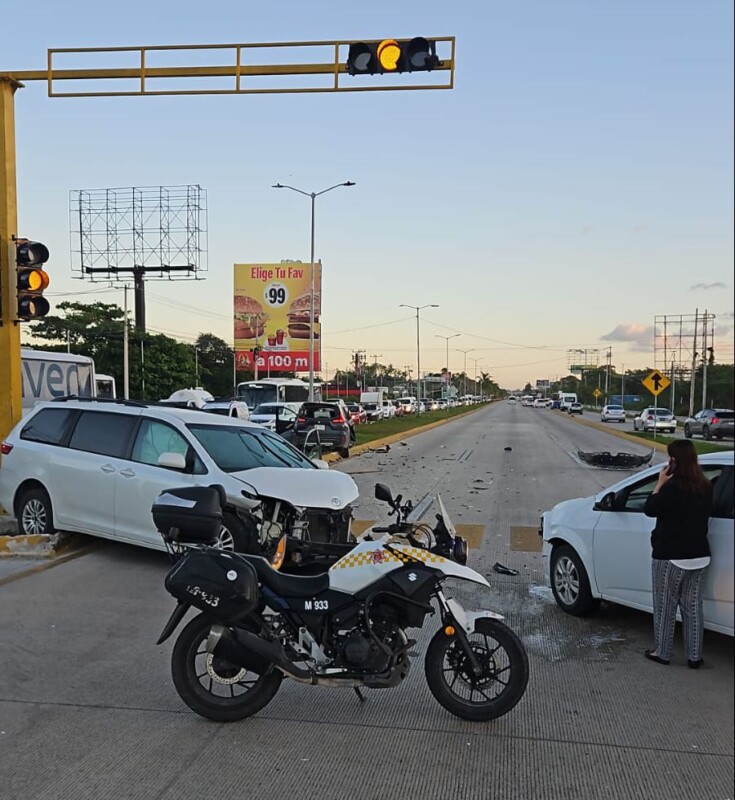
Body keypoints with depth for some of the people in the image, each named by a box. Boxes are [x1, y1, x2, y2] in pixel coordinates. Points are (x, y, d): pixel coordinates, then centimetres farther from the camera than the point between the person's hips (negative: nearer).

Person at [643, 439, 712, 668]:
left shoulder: (673, 487, -21)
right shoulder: (705, 487, 3)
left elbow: (650, 509, -12)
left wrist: (660, 484, -8)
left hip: (670, 557, -6)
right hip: (699, 556, 7)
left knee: (665, 606, 8)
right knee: (692, 606, 14)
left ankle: (662, 653, 19)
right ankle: (694, 656, 20)